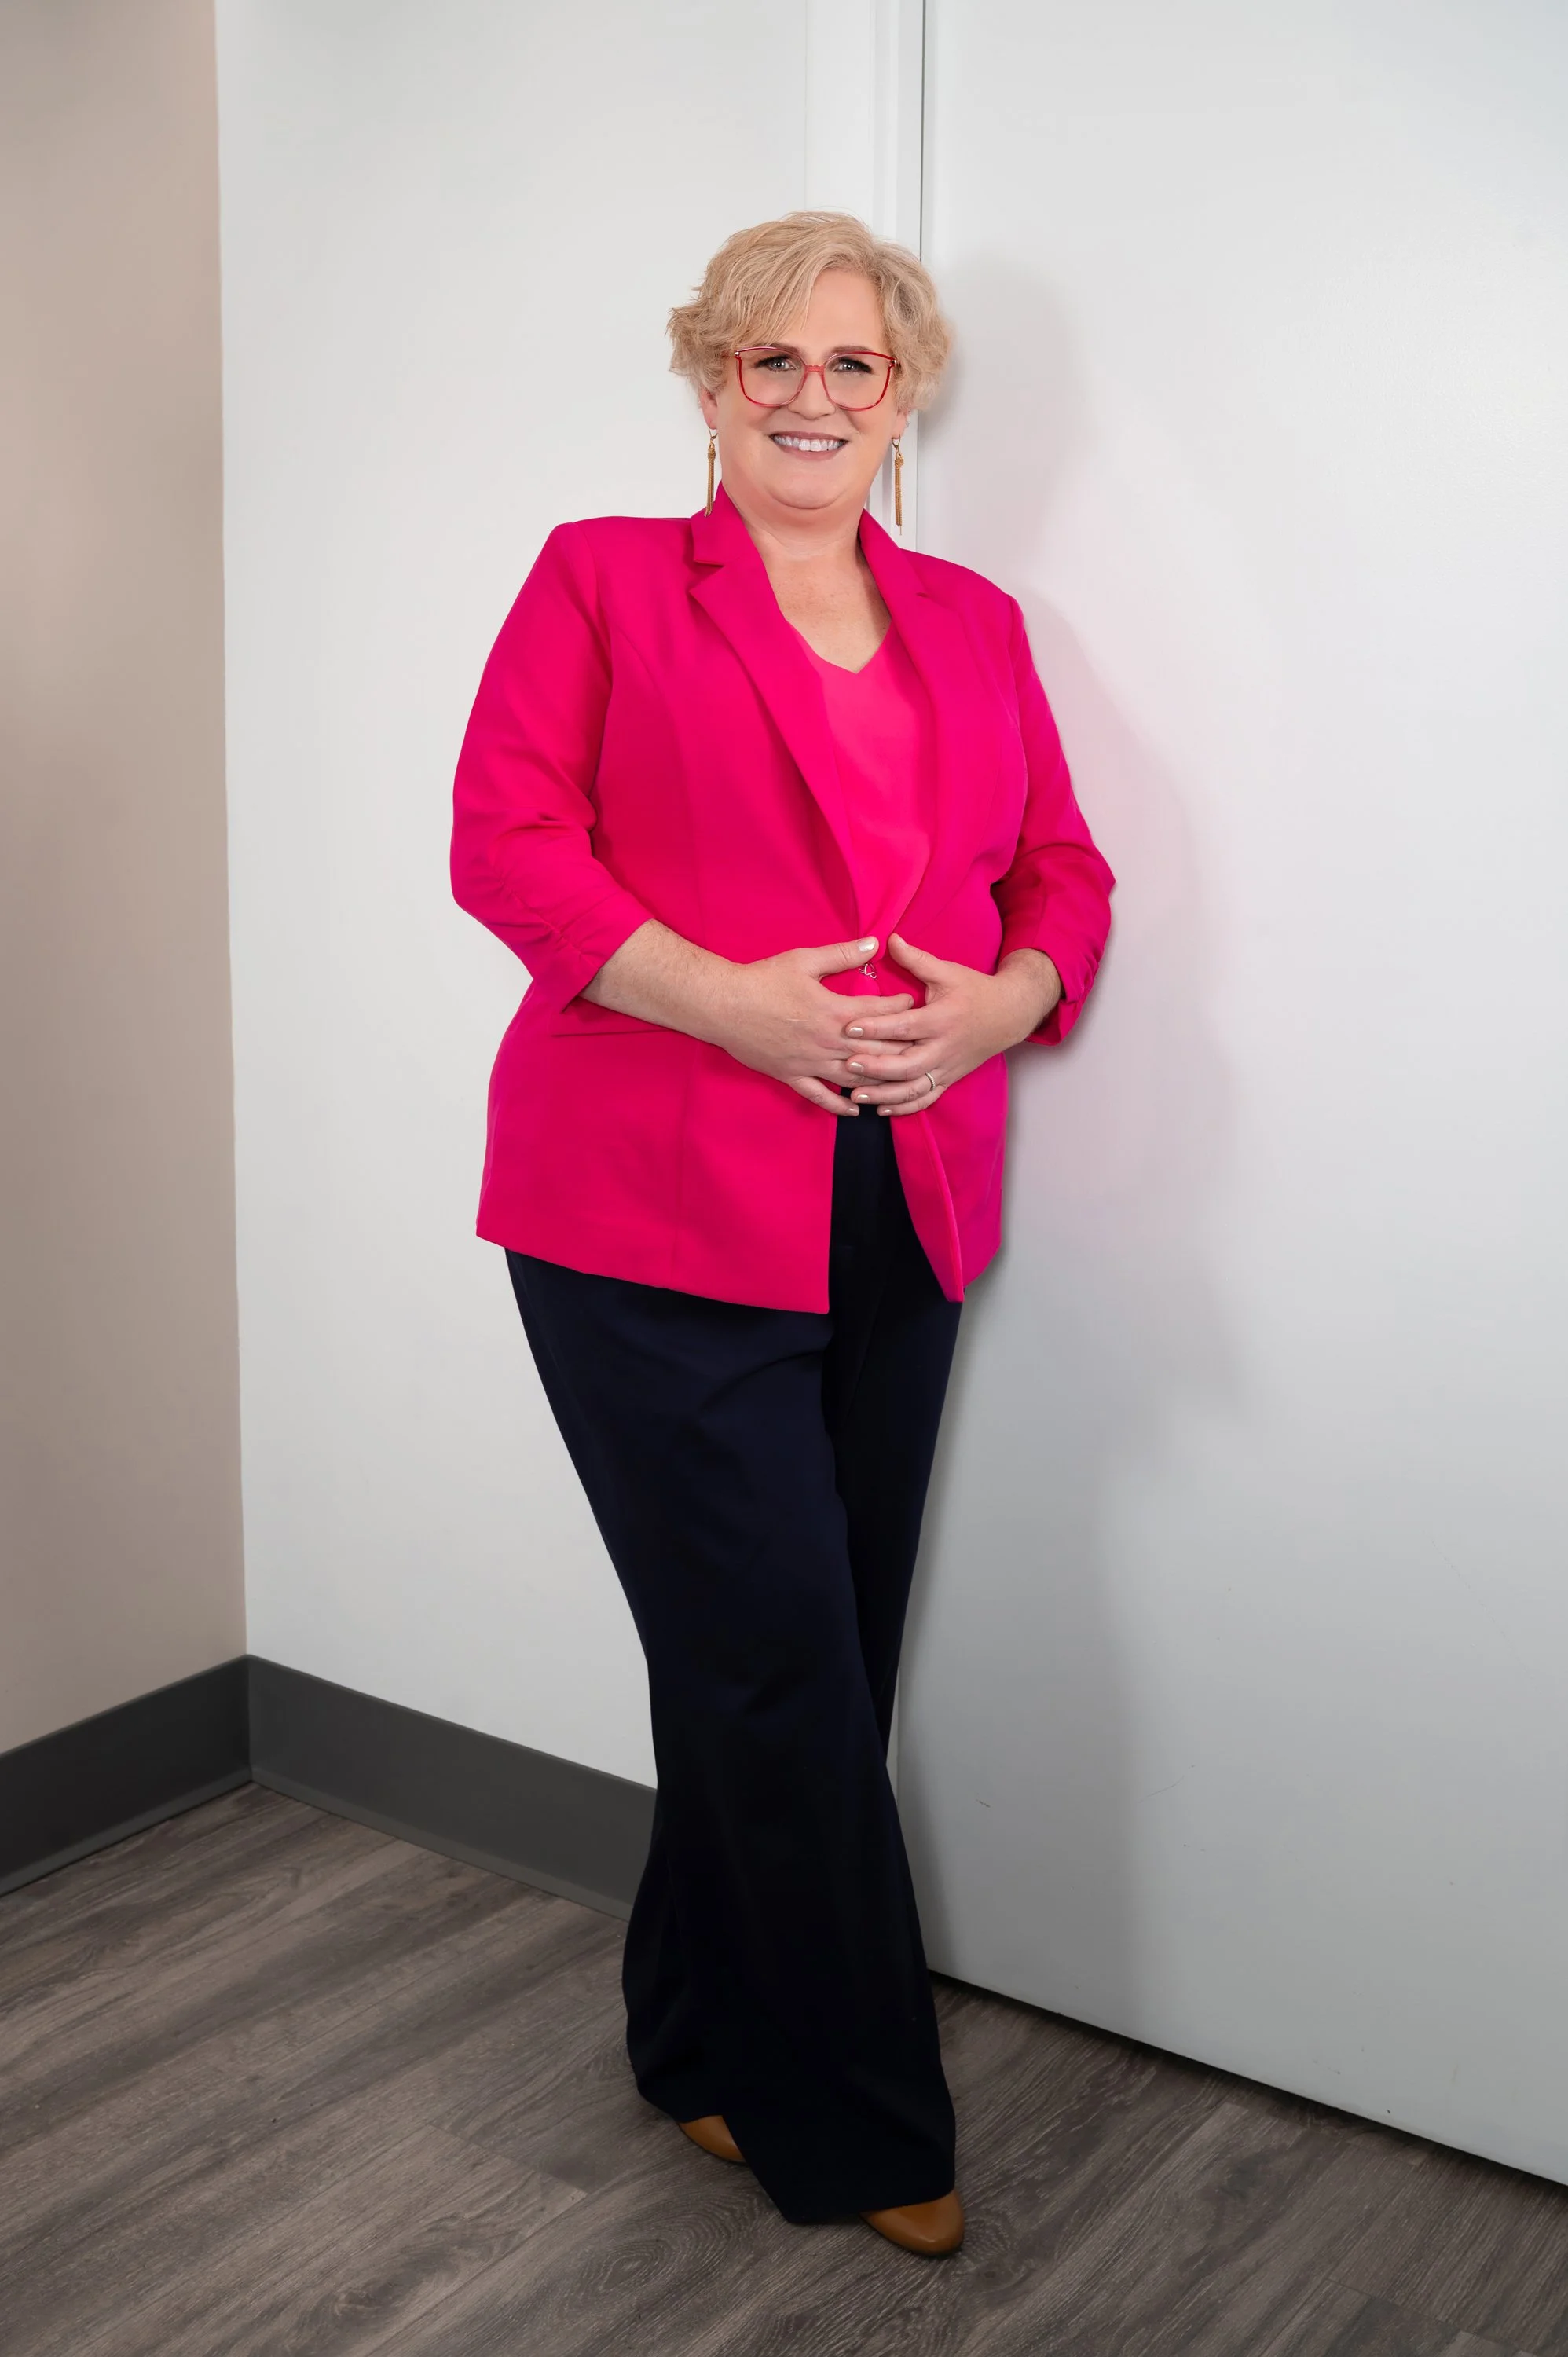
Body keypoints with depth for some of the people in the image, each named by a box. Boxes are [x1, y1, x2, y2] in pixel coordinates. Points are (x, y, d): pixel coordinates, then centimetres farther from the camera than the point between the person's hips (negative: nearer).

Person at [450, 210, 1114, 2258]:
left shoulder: (972, 624, 16)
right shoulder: (602, 579, 3)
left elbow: (1065, 869, 15)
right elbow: (506, 840, -6)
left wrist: (1002, 998, -7)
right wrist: (727, 997, -18)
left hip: (901, 1224, 5)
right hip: (658, 1225, -5)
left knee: (806, 1672, 12)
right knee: (784, 1674, -3)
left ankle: (708, 2050, 34)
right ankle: (869, 2124, 16)